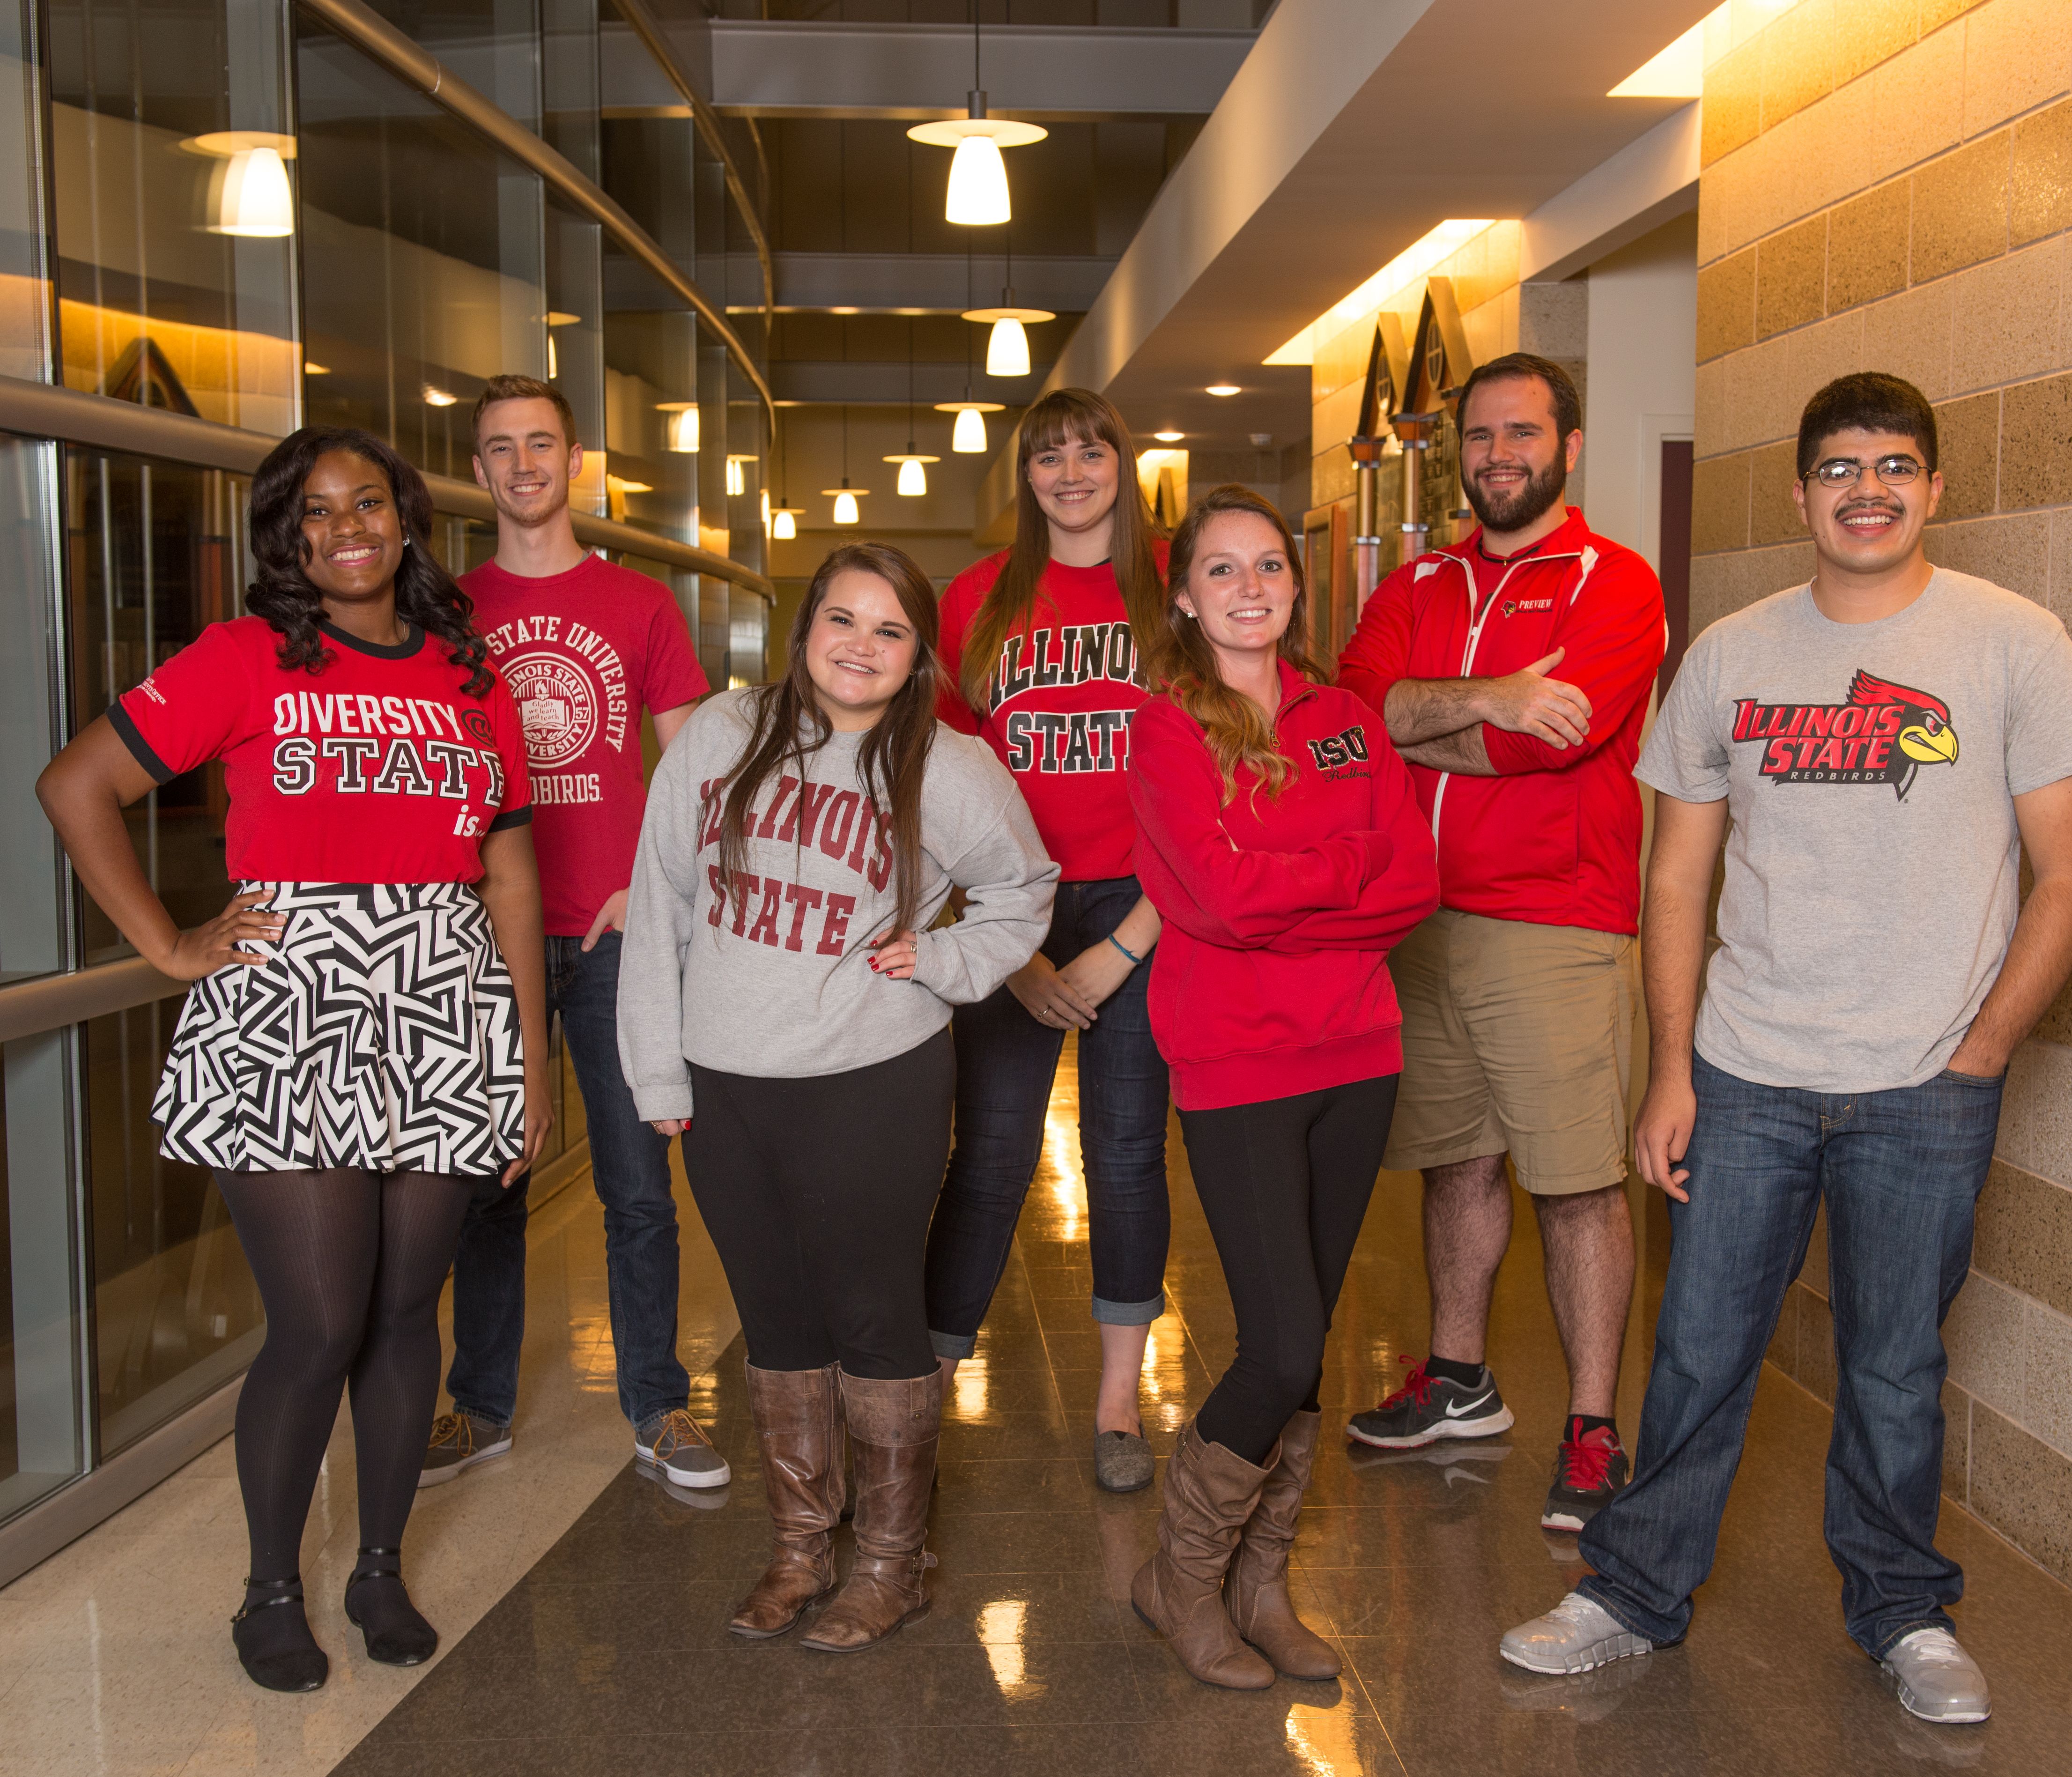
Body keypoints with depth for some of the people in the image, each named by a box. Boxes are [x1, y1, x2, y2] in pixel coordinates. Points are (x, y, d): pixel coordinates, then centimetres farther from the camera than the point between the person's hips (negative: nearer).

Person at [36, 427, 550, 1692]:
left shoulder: (470, 677, 11)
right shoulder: (245, 660, 0)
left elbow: (510, 875, 11)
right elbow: (78, 786, 0)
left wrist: (535, 1057, 8)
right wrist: (169, 947, -4)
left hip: (442, 1017, 4)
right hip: (286, 1018, -3)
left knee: (407, 1308, 10)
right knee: (320, 1326, -4)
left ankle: (383, 1568, 29)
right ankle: (273, 1590, 20)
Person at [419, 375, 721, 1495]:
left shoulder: (639, 606, 6)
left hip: (615, 932, 0)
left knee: (637, 1181, 4)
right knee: (485, 1179, 8)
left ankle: (657, 1407, 17)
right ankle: (481, 1405, 22)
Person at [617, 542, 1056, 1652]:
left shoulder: (949, 772, -4)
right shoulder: (719, 736, 1)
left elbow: (1024, 893, 13)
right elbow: (660, 904, 5)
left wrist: (942, 962, -4)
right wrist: (657, 1072, 4)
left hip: (874, 1084, -3)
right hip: (725, 1086, 3)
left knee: (874, 1318, 3)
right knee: (775, 1320, 14)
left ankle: (894, 1560, 21)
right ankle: (800, 1548, 29)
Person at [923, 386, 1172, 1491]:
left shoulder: (1172, 584, 3)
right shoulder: (979, 600, 7)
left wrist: (1123, 947, -8)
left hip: (1140, 908, 0)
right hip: (1011, 914, 0)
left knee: (1129, 1152, 7)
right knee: (988, 1157, 0)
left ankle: (1117, 1404, 21)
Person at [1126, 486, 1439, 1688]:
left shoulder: (1346, 721, 11)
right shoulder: (1166, 729, -3)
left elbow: (1416, 880, 0)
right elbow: (1218, 891, -17)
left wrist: (1281, 900, -11)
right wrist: (1349, 870, -5)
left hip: (1355, 1056, 5)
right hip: (1236, 1069, -5)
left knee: (1309, 1345, 11)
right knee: (1285, 1349, -8)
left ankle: (1261, 1584, 27)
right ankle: (1182, 1578, 15)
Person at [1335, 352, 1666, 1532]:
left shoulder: (1615, 584, -2)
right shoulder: (1419, 588, 15)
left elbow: (1554, 732, -18)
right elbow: (1354, 701, -4)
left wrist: (1406, 726, -7)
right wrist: (1485, 700, -20)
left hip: (1558, 926, -5)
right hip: (1421, 916, 5)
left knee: (1581, 1181, -2)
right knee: (1456, 1160, 15)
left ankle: (1594, 1434, 7)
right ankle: (1461, 1382, 31)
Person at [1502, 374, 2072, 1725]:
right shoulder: (1730, 656, 4)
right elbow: (1679, 878, 6)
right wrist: (1671, 1070, 1)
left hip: (1926, 1091, -1)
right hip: (1744, 1077, 2)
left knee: (1895, 1369, 11)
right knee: (1700, 1349, 9)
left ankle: (1905, 1610, 33)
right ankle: (1639, 1590, 26)